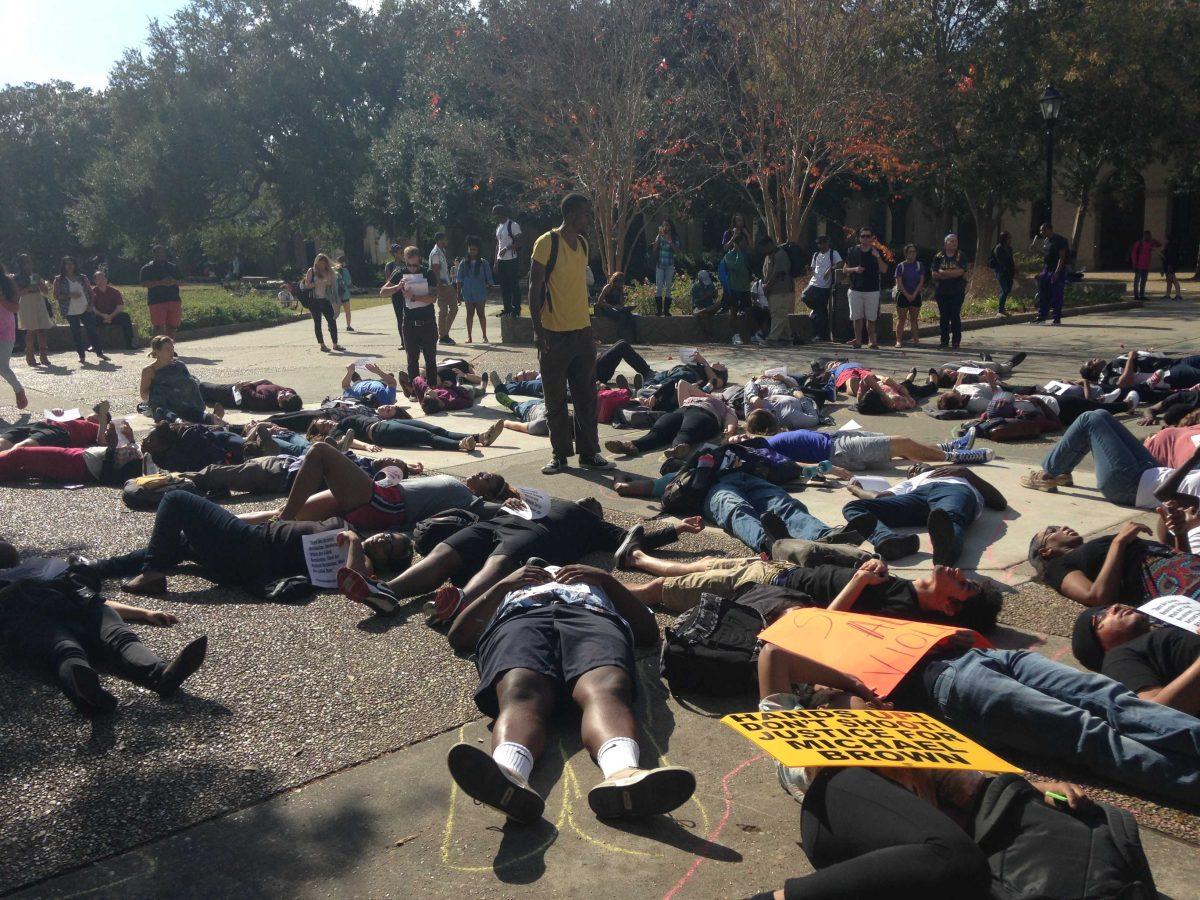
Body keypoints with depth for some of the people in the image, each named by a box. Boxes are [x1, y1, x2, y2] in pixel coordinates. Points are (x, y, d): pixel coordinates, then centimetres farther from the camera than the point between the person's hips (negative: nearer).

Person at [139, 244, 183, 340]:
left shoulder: (174, 267, 19)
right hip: (156, 301, -4)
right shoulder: (147, 268, 5)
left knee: (172, 326, 5)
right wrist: (160, 283, -18)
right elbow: (144, 283, -7)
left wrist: (173, 282, -7)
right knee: (158, 327, -9)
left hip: (174, 300, 4)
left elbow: (180, 281, 17)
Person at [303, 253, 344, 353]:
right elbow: (307, 285, -5)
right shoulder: (311, 271, 2)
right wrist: (317, 283, -16)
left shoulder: (329, 272, 9)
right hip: (314, 300, -3)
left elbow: (333, 284, 15)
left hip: (325, 300, 3)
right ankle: (322, 345, 8)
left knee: (332, 321, -1)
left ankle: (335, 344, 7)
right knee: (317, 322, 2)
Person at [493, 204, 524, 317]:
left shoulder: (513, 225, -8)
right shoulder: (498, 227, 16)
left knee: (513, 285, -5)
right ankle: (507, 308, 15)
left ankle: (516, 309, -1)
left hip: (511, 260, -8)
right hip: (501, 260, 8)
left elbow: (519, 241, -14)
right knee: (503, 286, 9)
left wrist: (506, 248, -22)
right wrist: (496, 261, 15)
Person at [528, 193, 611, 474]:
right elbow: (534, 288, -10)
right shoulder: (547, 243, -10)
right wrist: (538, 329, -14)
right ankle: (560, 454, 15)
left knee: (586, 396, 9)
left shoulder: (583, 243, 11)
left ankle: (589, 452, 17)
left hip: (583, 332, 6)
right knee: (556, 399, 4)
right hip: (554, 334, -6)